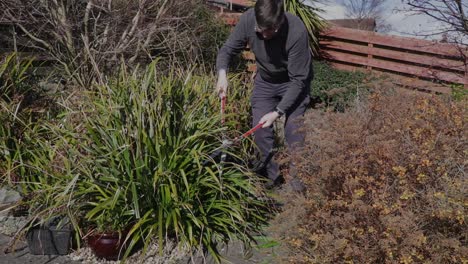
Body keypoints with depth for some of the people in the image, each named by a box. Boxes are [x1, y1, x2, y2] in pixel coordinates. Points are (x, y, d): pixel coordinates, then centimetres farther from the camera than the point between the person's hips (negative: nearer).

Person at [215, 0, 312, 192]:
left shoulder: (297, 32, -35)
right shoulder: (247, 20, -26)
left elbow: (298, 80, -27)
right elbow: (227, 49, -11)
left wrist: (278, 112, -32)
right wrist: (222, 73, -32)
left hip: (293, 82, -3)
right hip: (264, 81, 4)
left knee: (293, 130, -12)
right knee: (261, 130, 0)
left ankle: (297, 179, 6)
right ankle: (273, 177, 17)